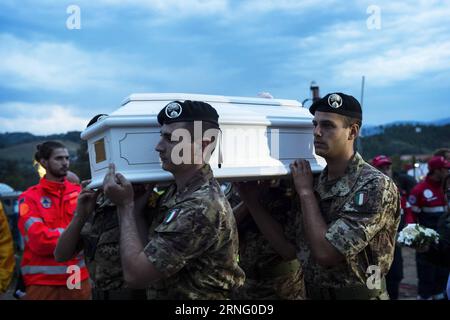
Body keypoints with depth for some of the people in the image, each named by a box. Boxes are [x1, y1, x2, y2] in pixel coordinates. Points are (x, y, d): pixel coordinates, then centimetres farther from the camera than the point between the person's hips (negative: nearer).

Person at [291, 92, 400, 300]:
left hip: (356, 294, -6)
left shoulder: (376, 186, -22)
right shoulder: (316, 180, -1)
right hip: (312, 293, 6)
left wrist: (305, 191, -19)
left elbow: (325, 253, -28)